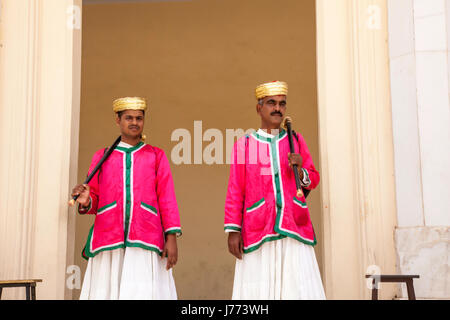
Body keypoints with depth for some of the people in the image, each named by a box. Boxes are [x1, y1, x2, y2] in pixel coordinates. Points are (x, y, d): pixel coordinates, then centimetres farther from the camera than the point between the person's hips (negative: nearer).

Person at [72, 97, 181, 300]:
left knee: (143, 294, -11)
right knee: (106, 292, -4)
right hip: (108, 242, 1)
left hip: (145, 243, -1)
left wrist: (171, 237, -4)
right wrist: (85, 201, -9)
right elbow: (94, 202, 15)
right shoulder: (102, 157, 16)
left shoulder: (156, 156, 14)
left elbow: (167, 199, 7)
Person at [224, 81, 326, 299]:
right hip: (258, 232, -2)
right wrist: (233, 230, -3)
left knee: (300, 288, -4)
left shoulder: (296, 140, 14)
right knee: (259, 289, -4)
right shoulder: (243, 145, 7)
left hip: (295, 229, 2)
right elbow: (235, 192, 4)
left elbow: (313, 180, 17)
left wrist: (300, 171, -5)